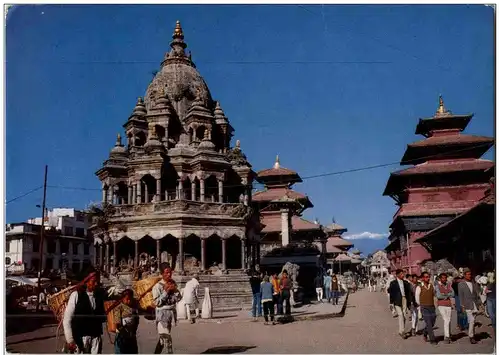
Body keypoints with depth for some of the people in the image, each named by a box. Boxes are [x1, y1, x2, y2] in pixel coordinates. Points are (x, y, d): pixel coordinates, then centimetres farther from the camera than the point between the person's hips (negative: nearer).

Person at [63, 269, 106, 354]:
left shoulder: (100, 295, 6)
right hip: (80, 337, -4)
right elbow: (67, 319, -6)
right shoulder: (76, 295, -6)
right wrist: (70, 340, -11)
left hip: (96, 337, 4)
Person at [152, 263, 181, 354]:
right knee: (167, 337, -10)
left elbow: (178, 298, 6)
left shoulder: (173, 283, 5)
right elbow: (157, 302, -16)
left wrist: (175, 290, -10)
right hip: (162, 314, -6)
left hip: (171, 312, 6)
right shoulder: (158, 286, -12)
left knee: (163, 337, 17)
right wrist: (166, 291, -20)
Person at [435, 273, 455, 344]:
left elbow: (453, 294, -3)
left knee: (449, 321, 11)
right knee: (446, 320, -12)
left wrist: (445, 295, -15)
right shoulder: (438, 286, -5)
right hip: (441, 305, -4)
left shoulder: (449, 285, 8)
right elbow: (438, 296, -17)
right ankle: (447, 336, -10)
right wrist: (448, 296, -9)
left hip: (448, 305, 4)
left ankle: (448, 334, 27)